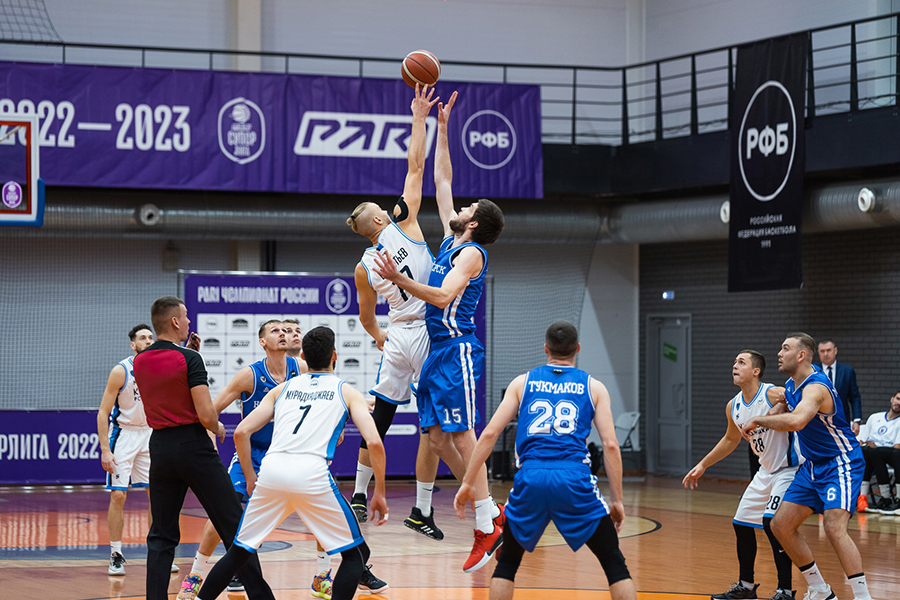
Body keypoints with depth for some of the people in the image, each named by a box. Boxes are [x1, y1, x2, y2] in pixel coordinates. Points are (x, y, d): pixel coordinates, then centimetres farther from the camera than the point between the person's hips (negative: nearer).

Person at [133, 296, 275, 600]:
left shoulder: (139, 362, 6)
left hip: (160, 447, 5)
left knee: (162, 535, 9)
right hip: (194, 445, -5)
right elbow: (206, 414, -17)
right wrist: (218, 428, 4)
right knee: (233, 526, 1)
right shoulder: (189, 359, -12)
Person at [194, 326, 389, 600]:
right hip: (311, 472, -3)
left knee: (239, 552, 18)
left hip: (271, 469, 3)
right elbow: (374, 443, 2)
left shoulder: (282, 389, 24)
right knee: (356, 554, 10)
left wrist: (251, 478, 26)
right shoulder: (346, 392, 16)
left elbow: (241, 432, 16)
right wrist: (379, 493, 10)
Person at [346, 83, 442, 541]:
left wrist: (380, 339, 35)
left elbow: (367, 319, 16)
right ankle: (422, 511, -3)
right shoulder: (403, 225, -5)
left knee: (378, 419, 13)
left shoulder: (363, 268, 6)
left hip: (398, 340, 5)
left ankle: (359, 495, 20)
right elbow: (416, 167, -3)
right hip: (429, 334, -5)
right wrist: (419, 118, 2)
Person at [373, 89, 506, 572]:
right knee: (437, 436, 5)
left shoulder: (472, 253, -8)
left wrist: (400, 280, -33)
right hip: (438, 350, 9)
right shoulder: (451, 240, 17)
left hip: (458, 349, -9)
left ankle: (487, 526, -12)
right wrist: (442, 128, 23)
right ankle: (492, 514, 8)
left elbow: (443, 297, -23)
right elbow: (442, 182, 24)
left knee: (461, 436, -12)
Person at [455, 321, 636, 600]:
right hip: (575, 478, -1)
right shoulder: (594, 387, 16)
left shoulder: (523, 382, 18)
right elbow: (610, 446, 6)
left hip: (531, 479, 1)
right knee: (614, 564, 10)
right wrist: (617, 500, 10)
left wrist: (467, 482, 14)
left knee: (507, 562, 21)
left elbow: (489, 434, 10)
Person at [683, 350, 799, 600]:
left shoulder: (775, 395, -22)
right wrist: (702, 465, 24)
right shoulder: (733, 406, 2)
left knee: (772, 522, -22)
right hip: (766, 471, 9)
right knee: (741, 524, 12)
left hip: (788, 469, -9)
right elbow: (730, 439, 21)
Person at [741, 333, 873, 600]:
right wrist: (767, 418, 10)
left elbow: (796, 420, -45)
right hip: (813, 465, 10)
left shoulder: (815, 387, -25)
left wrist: (757, 420, -31)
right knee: (781, 525, 6)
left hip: (840, 464, -10)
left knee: (834, 528, -27)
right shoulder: (791, 384, 5)